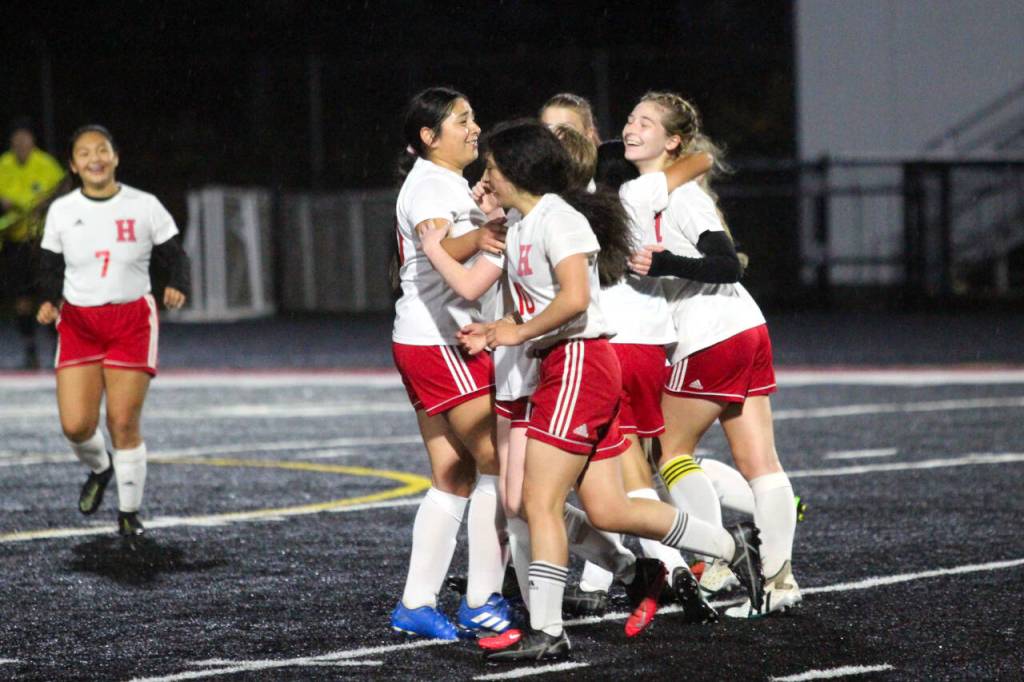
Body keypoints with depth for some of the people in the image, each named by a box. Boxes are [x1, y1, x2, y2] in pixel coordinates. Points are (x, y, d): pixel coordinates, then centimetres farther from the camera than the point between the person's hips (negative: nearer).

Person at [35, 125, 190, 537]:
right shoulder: (62, 211, 4)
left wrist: (177, 287, -17)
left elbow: (174, 256, 4)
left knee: (124, 423, -6)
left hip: (131, 321, -2)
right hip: (78, 322, 2)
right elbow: (50, 267, 11)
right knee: (75, 425, -8)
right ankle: (99, 470, 28)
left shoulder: (145, 206, -1)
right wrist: (48, 301, -10)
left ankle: (129, 512, 11)